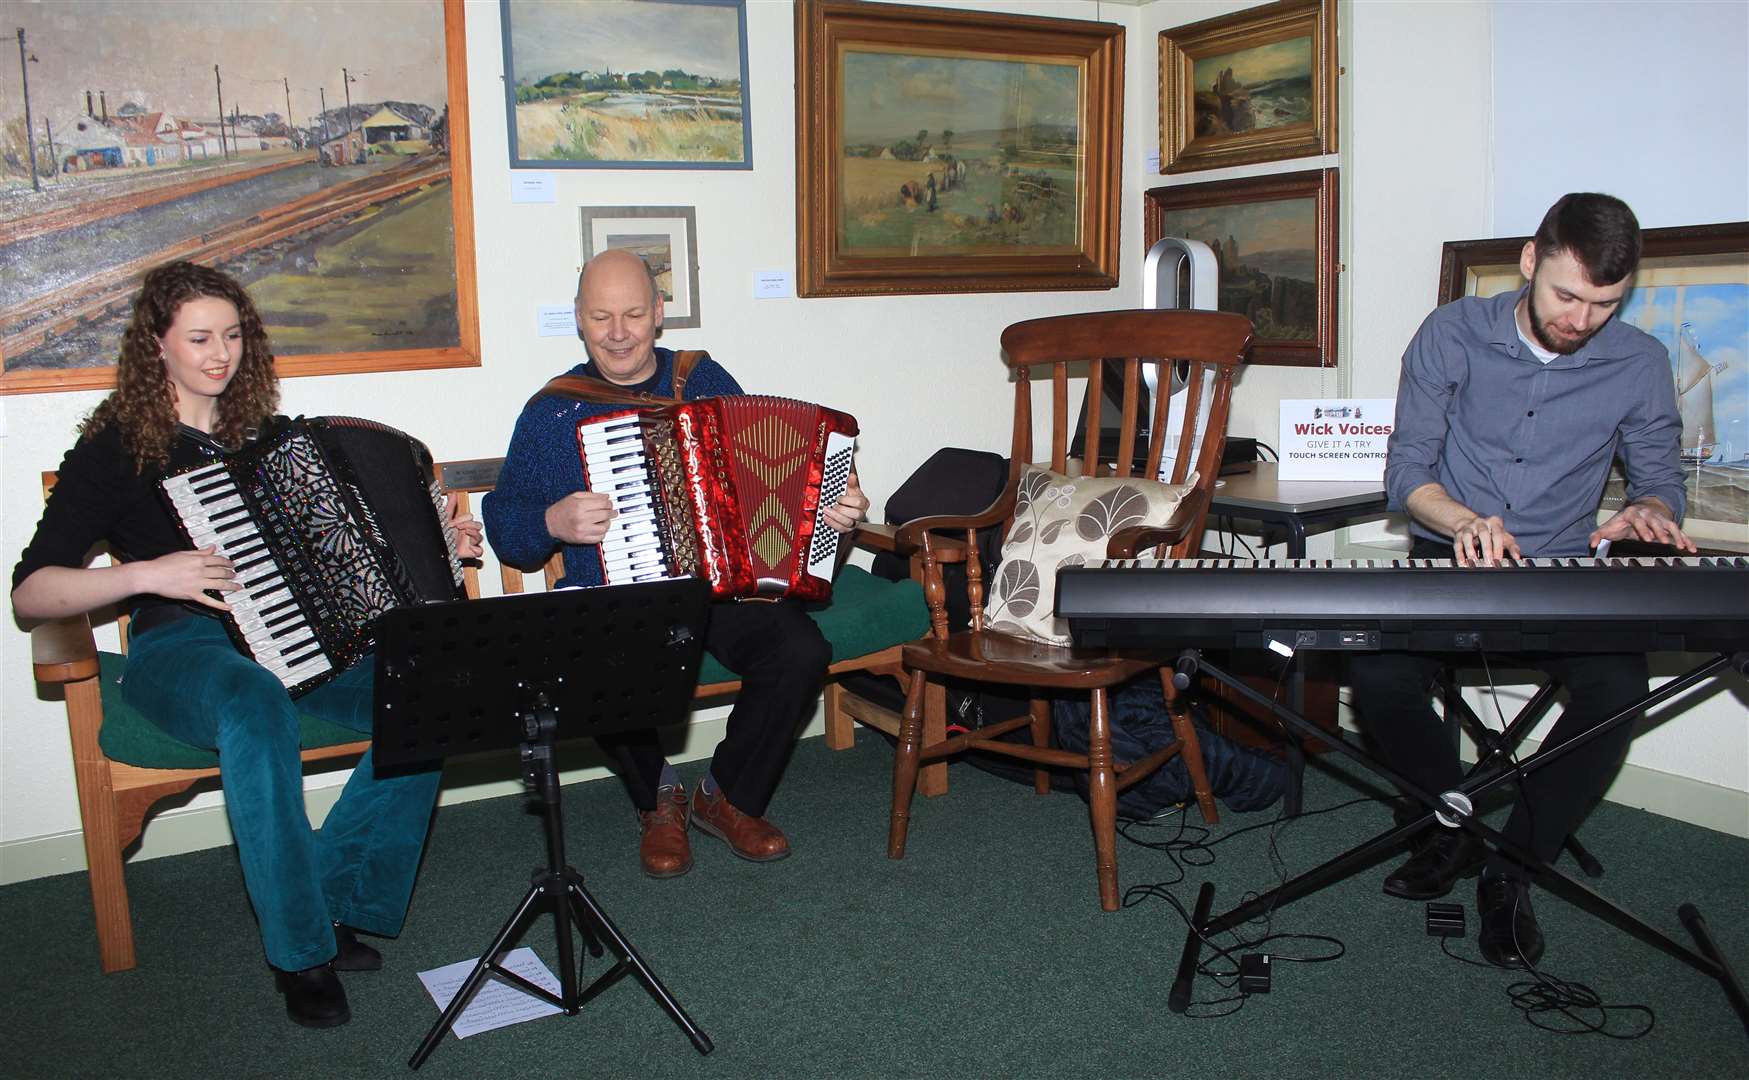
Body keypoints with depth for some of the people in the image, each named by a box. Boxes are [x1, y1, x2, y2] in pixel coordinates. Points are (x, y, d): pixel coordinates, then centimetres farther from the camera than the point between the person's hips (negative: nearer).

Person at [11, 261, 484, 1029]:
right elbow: (29, 592, -6)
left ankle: (338, 900, -12)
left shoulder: (267, 435, 16)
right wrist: (146, 574, -22)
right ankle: (301, 951, -26)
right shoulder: (116, 448, 1)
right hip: (179, 649, -5)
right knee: (257, 707, -41)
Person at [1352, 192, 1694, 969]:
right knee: (1377, 674, -30)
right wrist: (1464, 521, -25)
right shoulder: (1454, 335, -3)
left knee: (1618, 687, -31)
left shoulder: (1640, 365, 1)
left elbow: (1661, 479, 11)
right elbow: (1405, 470, -4)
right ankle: (1457, 819, 2)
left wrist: (1645, 513, -15)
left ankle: (1513, 865, -8)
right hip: (1447, 566, 0)